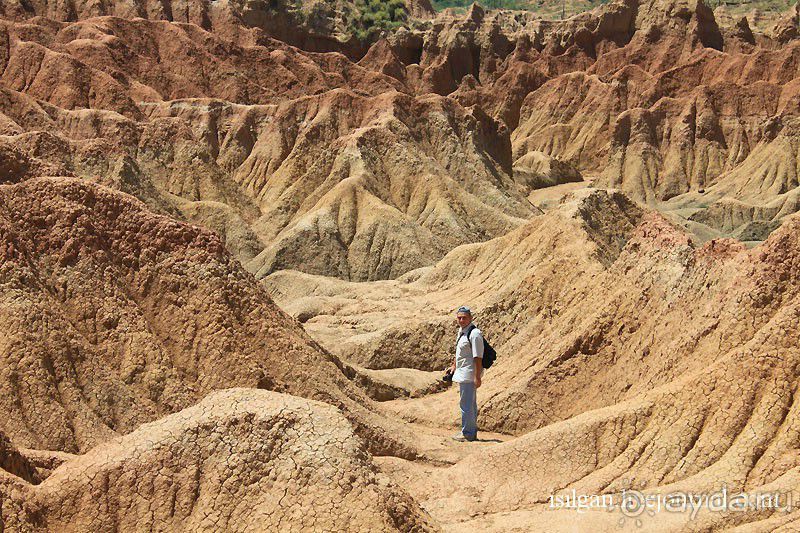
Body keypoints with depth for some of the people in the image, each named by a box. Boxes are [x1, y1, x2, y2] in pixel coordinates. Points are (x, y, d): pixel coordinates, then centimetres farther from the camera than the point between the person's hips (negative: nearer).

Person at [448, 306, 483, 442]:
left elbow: (478, 357, -21)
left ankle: (467, 433, 0)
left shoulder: (474, 334, -19)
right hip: (463, 373, 10)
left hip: (469, 373, -10)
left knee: (466, 403, -7)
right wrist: (454, 365, 33)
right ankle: (472, 431, 26)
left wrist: (477, 377, -23)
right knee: (470, 403, 17)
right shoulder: (461, 331, 11)